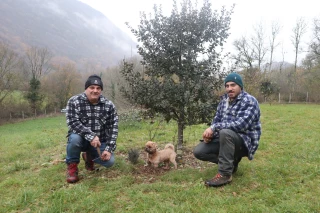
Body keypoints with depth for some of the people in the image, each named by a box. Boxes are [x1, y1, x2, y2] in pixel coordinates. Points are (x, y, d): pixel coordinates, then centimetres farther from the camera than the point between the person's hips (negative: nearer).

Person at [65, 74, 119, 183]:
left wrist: (109, 149, -16)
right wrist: (91, 136, -35)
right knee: (74, 138, -35)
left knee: (110, 161, -17)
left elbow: (113, 128, -8)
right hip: (81, 138, -2)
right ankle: (72, 166, -5)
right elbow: (72, 123, -24)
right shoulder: (74, 101, -14)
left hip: (100, 141, 2)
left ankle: (89, 156, 19)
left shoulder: (109, 105, -8)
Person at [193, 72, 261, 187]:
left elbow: (240, 125, -28)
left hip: (245, 141, -7)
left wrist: (214, 128, -29)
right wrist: (209, 133, -12)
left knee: (225, 133, -39)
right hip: (225, 139, 7)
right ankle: (231, 162, 10)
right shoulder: (224, 100, 7)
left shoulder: (250, 101, -15)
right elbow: (216, 120, 10)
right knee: (198, 151, -9)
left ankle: (225, 174, -24)